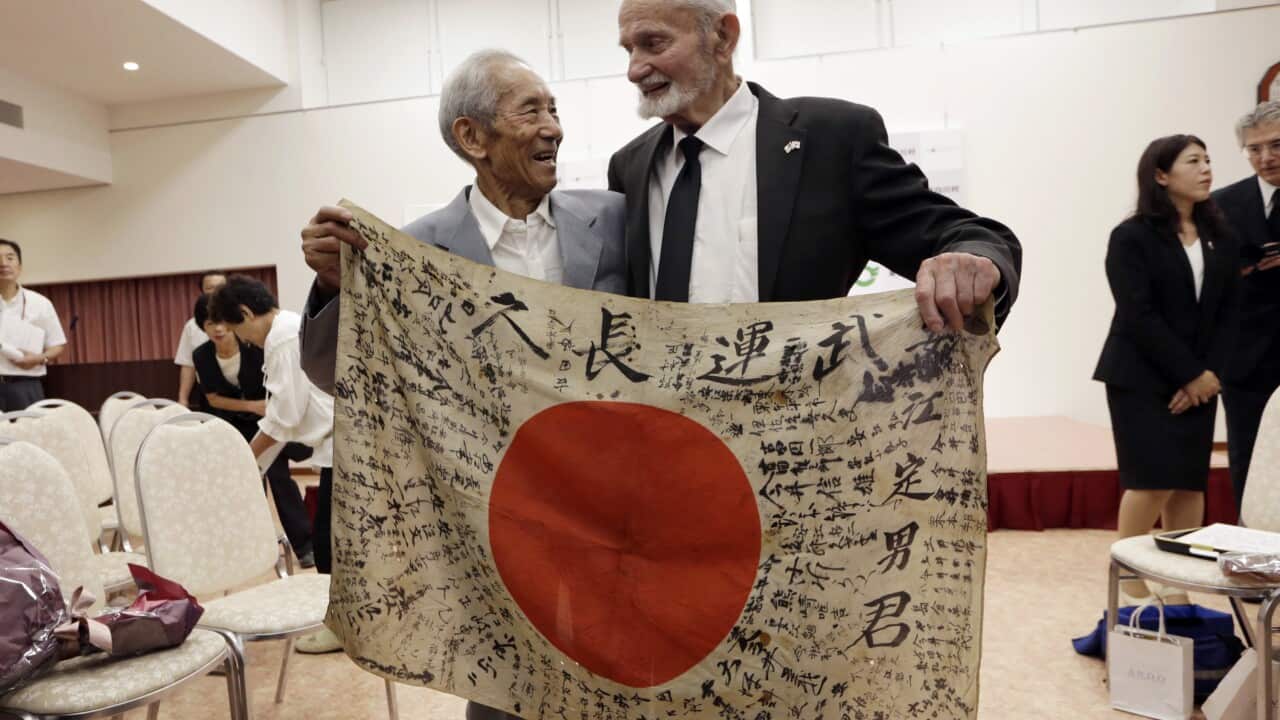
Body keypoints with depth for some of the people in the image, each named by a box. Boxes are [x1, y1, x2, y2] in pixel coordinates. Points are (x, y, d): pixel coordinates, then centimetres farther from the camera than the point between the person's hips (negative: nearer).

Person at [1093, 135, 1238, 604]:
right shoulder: (1132, 237, -7)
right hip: (1141, 378, -5)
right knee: (1153, 481, -7)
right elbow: (1138, 316, -13)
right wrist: (1188, 375, -14)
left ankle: (1178, 589, 15)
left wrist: (1210, 373, -6)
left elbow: (1227, 312, 7)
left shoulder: (1220, 238, 10)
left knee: (1191, 482, 5)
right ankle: (1129, 580, 10)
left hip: (1199, 381, 5)